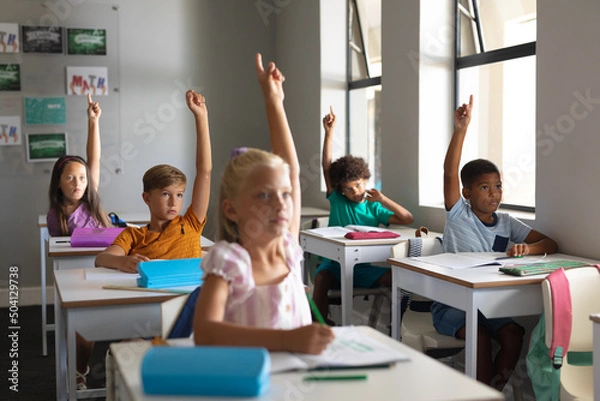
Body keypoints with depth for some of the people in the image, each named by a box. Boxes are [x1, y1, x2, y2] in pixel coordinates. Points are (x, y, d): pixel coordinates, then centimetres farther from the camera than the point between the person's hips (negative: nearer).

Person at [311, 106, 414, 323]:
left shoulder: (374, 209, 9)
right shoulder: (337, 200, 6)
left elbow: (408, 219, 2)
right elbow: (327, 167, -3)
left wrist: (382, 199, -1)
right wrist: (329, 132, -10)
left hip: (363, 267, 1)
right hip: (335, 264, -1)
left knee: (392, 277, -25)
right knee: (322, 278, -35)